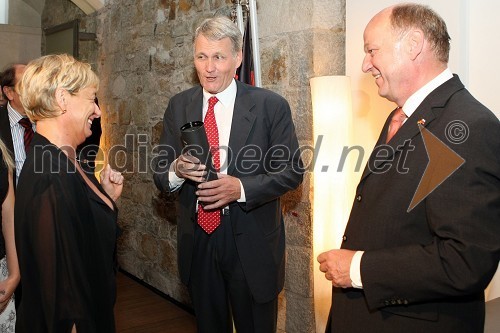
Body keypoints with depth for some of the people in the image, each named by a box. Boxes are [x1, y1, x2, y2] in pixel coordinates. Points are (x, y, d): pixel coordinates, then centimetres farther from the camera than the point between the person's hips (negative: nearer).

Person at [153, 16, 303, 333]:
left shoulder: (271, 106, -7)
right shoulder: (178, 106, 3)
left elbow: (292, 170, -7)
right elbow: (160, 174, 4)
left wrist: (241, 187, -22)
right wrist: (177, 170, -20)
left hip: (251, 243, -3)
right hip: (196, 239, 3)